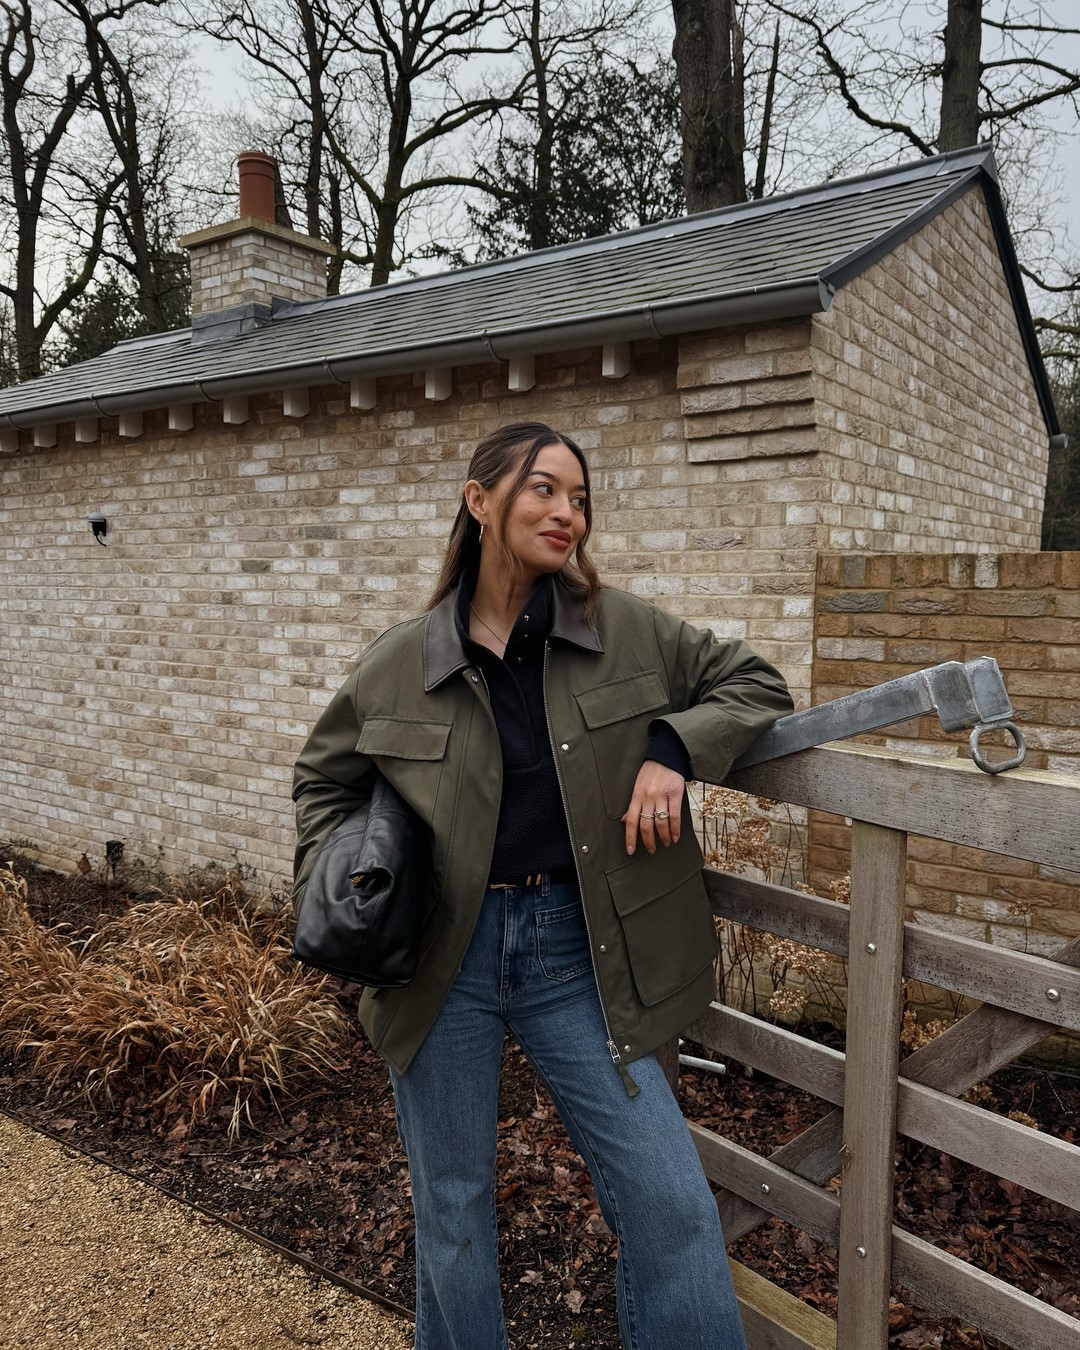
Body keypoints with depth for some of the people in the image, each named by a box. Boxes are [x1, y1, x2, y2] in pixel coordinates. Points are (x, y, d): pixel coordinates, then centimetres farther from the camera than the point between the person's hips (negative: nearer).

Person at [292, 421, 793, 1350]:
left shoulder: (626, 630, -3)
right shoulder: (400, 663, -2)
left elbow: (754, 682, 6)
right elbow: (325, 778, 13)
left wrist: (673, 749, -11)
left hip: (573, 950, 0)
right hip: (441, 955, 0)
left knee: (672, 1205, 1)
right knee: (451, 1210, 17)